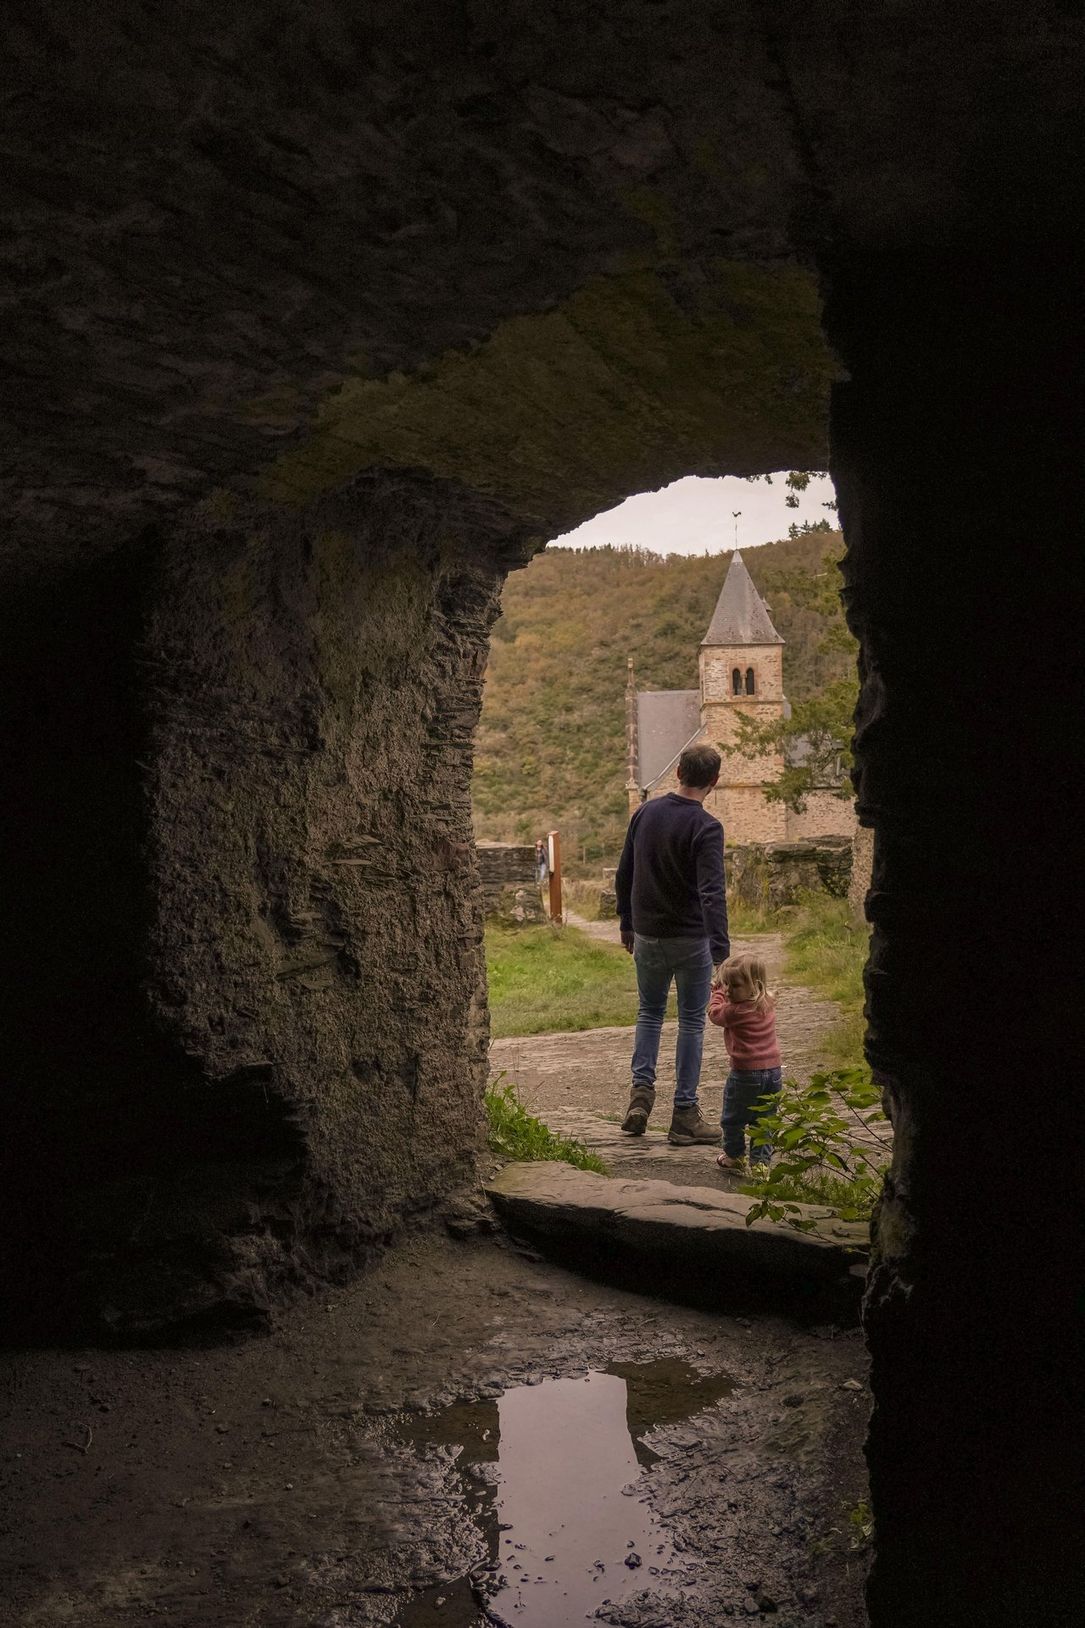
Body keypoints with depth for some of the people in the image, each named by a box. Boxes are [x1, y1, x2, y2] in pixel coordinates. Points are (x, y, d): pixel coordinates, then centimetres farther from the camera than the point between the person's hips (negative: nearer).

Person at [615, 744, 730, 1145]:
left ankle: (641, 1091, 6)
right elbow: (711, 893, -26)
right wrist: (721, 952, -30)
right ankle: (684, 1114, 10)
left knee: (649, 1013, 21)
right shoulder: (705, 828, -16)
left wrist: (626, 924, 20)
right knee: (691, 1022, 7)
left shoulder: (645, 813, 2)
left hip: (647, 936, 5)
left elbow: (623, 876, 9)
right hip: (691, 939, -5)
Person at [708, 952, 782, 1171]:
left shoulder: (738, 1011, -20)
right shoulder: (768, 1004, 3)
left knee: (733, 1119, 14)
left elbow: (715, 1014, -2)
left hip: (746, 1072, -7)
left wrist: (718, 993, 13)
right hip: (772, 1070, 7)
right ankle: (761, 1159, 14)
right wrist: (723, 989, 15)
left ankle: (734, 1156, 27)